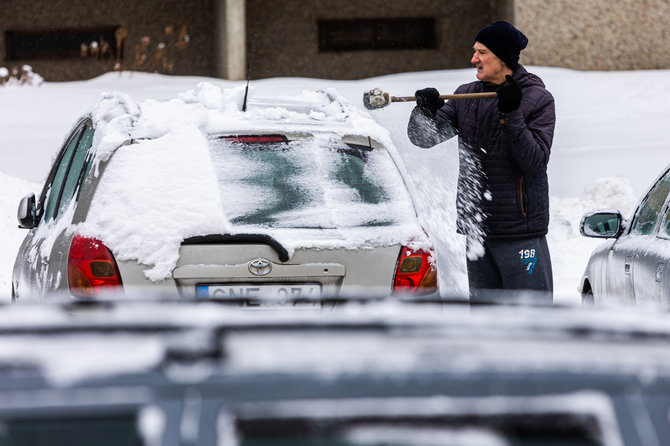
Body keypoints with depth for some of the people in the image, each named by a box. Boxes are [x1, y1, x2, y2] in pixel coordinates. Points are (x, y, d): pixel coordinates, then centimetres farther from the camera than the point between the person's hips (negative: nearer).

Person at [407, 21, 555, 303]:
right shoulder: (466, 96, 10)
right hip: (476, 230, 5)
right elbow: (422, 138, 7)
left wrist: (512, 115, -21)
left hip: (520, 234, -5)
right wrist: (426, 110, -13)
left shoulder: (538, 99, -4)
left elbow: (535, 160, -13)